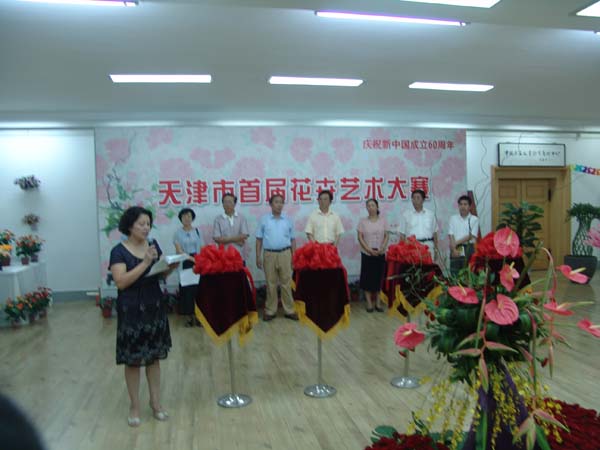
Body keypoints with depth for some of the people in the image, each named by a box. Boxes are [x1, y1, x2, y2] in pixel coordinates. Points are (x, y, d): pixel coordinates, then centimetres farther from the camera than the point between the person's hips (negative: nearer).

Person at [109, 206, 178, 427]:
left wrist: (171, 267, -13)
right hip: (131, 311, -4)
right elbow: (121, 282, -21)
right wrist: (145, 263, -25)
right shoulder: (119, 251, -10)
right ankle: (134, 406, 20)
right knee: (133, 360, 5)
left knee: (154, 357, 11)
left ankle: (156, 402, 23)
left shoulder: (153, 244, 5)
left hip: (155, 308, 5)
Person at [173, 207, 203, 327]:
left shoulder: (197, 231, 7)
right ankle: (191, 316, 7)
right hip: (185, 263, -1)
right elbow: (179, 251, -7)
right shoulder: (178, 233, 1)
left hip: (198, 262, 1)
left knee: (199, 287, -1)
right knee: (187, 288, -1)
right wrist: (191, 258, -18)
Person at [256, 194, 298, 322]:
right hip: (269, 254, -1)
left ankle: (289, 310, 10)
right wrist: (258, 256, -1)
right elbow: (259, 239, 5)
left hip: (285, 254, 1)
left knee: (286, 283, 3)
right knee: (271, 284, 5)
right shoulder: (264, 220, 4)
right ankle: (270, 311, 14)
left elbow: (292, 239, 10)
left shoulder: (288, 220, 7)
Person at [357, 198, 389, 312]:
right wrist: (369, 250, -13)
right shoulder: (363, 221, -1)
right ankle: (369, 303, 7)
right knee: (367, 277, 0)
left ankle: (378, 302, 14)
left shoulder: (383, 221, 3)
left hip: (380, 253, 1)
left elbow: (386, 236, 3)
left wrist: (382, 248, -12)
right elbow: (360, 237, -4)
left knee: (379, 276, 5)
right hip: (367, 253, -1)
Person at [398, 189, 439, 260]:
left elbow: (434, 233, 16)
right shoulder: (406, 214, 6)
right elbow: (402, 234, 5)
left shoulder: (430, 214, 13)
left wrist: (436, 249, 12)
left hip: (428, 245, 2)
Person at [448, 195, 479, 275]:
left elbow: (471, 236, -6)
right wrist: (454, 249, -11)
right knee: (454, 273, 1)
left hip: (468, 248, -2)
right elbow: (451, 235, 1)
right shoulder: (453, 218, 9)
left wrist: (456, 242, -10)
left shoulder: (474, 219, 2)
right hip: (455, 249, 2)